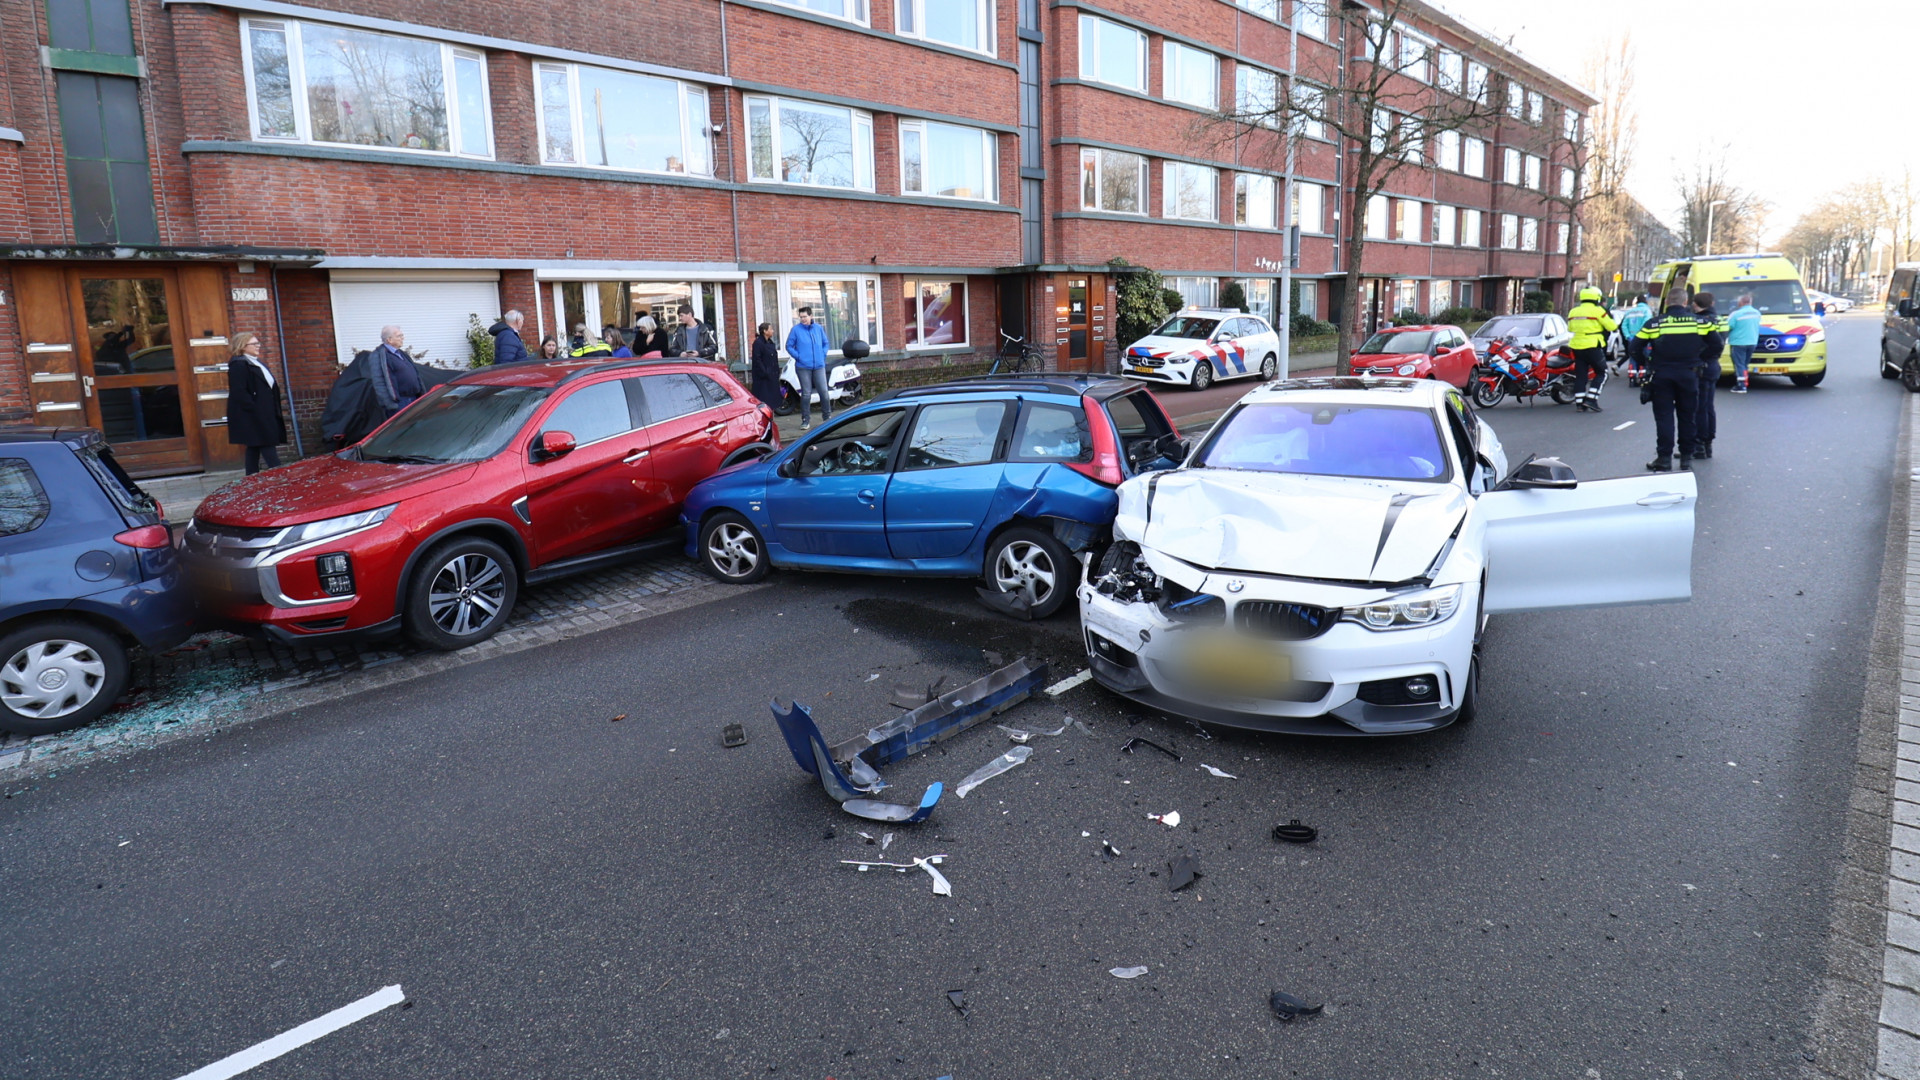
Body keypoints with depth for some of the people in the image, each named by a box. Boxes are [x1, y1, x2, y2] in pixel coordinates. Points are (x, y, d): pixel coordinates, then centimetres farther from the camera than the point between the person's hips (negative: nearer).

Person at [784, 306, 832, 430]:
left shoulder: (819, 328, 8)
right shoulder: (796, 329, -1)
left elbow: (825, 343, 18)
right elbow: (789, 346, 2)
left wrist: (823, 355, 5)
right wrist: (798, 357, -8)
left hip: (819, 366, 2)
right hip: (803, 367, -2)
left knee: (824, 391, 0)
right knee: (806, 394, -1)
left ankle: (827, 417, 15)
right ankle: (805, 420, 8)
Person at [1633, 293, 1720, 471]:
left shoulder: (1654, 323, -6)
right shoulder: (1699, 322, 0)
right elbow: (1717, 343, 4)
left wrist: (1646, 364, 11)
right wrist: (1703, 360, 17)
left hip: (1661, 375, -2)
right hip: (1689, 375, 2)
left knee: (1663, 417, 2)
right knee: (1687, 417, 11)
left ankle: (1664, 458, -1)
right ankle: (1686, 457, 15)